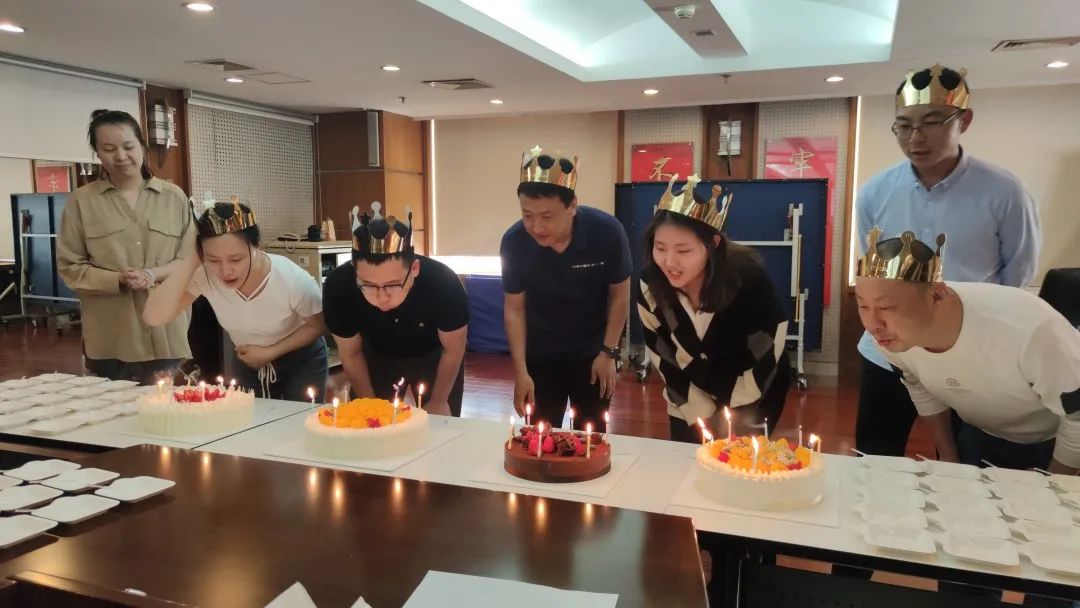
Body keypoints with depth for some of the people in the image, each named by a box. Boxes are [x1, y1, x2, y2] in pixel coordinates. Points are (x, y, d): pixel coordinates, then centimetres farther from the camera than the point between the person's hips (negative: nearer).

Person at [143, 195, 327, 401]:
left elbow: (317, 326, -13)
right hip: (245, 360, 2)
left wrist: (270, 353, -20)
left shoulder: (293, 280, -31)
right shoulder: (203, 275, -26)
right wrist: (192, 262, -37)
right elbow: (153, 317, -34)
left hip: (300, 359, -2)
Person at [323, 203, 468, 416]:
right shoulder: (339, 287, -34)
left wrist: (438, 402, -6)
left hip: (433, 357, -1)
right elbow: (351, 355, -13)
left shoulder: (443, 284, -39)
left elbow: (453, 352, -18)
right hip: (378, 357, 1)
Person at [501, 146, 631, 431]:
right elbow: (514, 309, -9)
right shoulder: (514, 241, -22)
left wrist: (609, 351, -8)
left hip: (592, 354, 0)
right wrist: (520, 371, -11)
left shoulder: (607, 232, -25)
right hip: (540, 357, 1)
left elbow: (619, 295, -8)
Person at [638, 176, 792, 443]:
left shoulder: (749, 278, -31)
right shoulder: (651, 284, -21)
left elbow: (766, 358, -20)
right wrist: (702, 416, -9)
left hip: (753, 401, -3)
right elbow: (663, 359, -9)